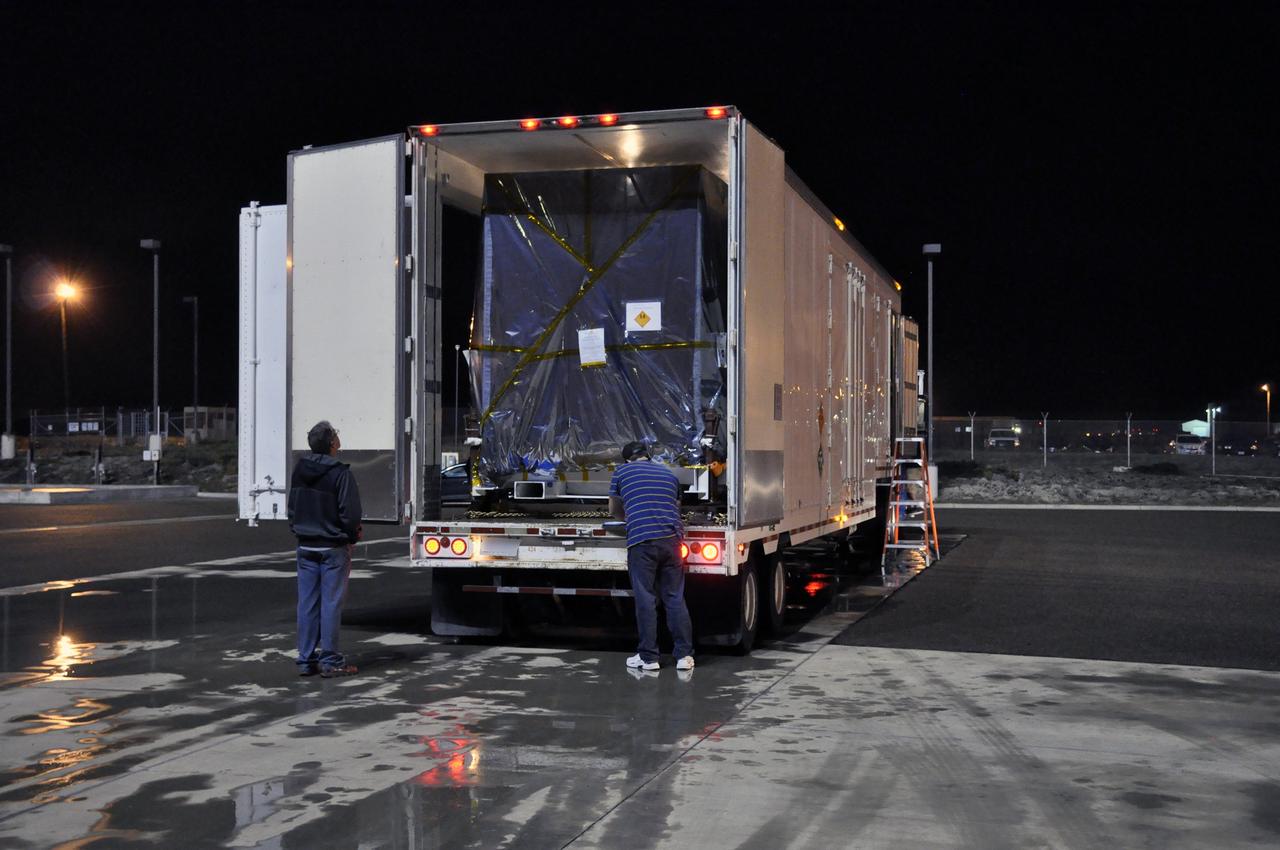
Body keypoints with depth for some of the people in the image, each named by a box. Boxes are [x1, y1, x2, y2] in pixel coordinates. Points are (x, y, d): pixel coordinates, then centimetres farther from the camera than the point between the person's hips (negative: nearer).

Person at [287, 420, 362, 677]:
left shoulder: (299, 470, 5)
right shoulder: (340, 473, -16)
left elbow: (292, 507, 13)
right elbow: (349, 513, -15)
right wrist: (351, 537, 1)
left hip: (305, 547, 6)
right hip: (333, 548, -6)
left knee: (307, 603, 9)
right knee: (331, 603, -1)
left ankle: (306, 660, 13)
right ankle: (330, 661, 3)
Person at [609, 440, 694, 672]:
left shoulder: (622, 471, 13)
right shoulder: (669, 474, 22)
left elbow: (614, 509, 25)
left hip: (641, 540, -3)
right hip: (671, 538, 3)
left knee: (645, 600, 2)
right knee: (675, 598, 7)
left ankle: (648, 657, 6)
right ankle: (684, 655, 6)